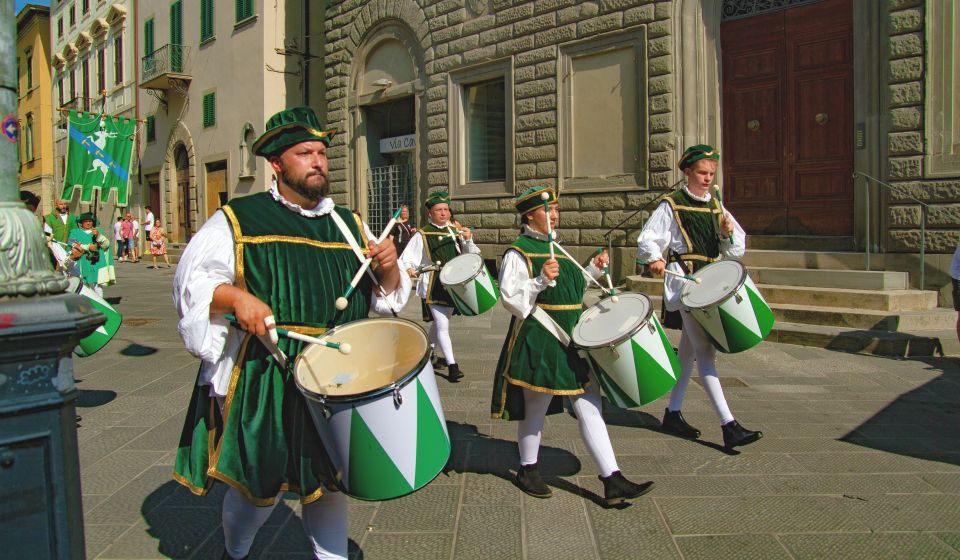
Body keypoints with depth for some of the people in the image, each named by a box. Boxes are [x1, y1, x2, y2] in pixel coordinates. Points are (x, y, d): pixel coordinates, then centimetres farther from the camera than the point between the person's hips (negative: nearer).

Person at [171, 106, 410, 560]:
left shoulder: (347, 225, 11)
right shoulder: (237, 220, 0)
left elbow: (386, 296, 13)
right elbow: (191, 280, -4)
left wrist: (388, 267, -9)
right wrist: (235, 296, -22)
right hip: (263, 381, -3)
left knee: (327, 480, 12)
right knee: (260, 484, 7)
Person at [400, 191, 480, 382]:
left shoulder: (456, 231, 7)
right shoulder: (422, 235, -6)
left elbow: (472, 256, 4)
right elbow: (406, 259, -8)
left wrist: (468, 240, -14)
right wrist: (409, 268, -29)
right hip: (434, 287, -5)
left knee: (439, 323, 20)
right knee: (443, 326, -9)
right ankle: (452, 366, -3)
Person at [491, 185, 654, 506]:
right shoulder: (518, 253, -9)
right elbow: (510, 298, -15)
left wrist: (594, 270, 13)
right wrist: (541, 280, -27)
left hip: (572, 340, 8)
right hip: (538, 343, -8)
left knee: (590, 408, 4)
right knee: (536, 407, 8)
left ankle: (612, 481, 6)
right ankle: (527, 470, 29)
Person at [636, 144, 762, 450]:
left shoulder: (716, 205, 14)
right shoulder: (671, 206, -2)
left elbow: (736, 248, 14)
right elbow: (647, 240, -4)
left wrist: (729, 233, -8)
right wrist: (655, 258, -24)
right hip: (686, 283, -7)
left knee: (689, 349, 13)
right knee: (705, 350, -12)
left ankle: (673, 413, 24)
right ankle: (729, 426, -14)